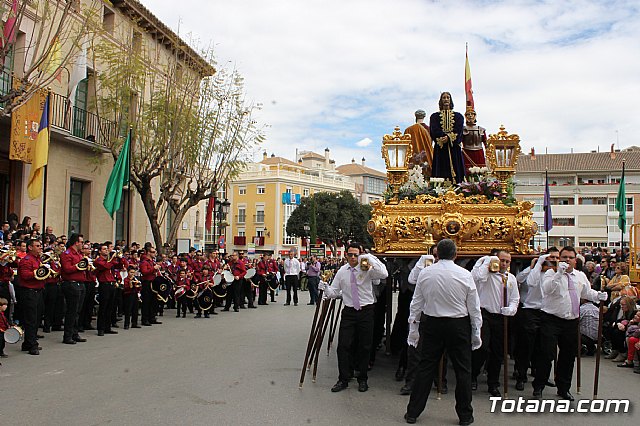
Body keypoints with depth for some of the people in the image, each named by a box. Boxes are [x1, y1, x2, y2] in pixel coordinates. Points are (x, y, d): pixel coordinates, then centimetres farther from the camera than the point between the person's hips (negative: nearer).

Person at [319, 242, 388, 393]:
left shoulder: (367, 269, -6)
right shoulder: (342, 271, 4)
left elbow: (384, 274, -25)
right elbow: (334, 292, 7)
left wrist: (370, 258, -27)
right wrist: (325, 288, -14)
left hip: (366, 312, -2)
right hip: (348, 311, 2)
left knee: (364, 347, 8)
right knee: (343, 346, 0)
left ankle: (362, 379, 24)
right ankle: (343, 379, 15)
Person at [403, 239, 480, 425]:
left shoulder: (425, 273, -4)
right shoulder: (464, 274, -8)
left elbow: (416, 303, 1)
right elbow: (474, 307, -3)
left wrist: (413, 328, 9)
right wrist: (476, 333, 6)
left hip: (431, 324, 2)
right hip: (458, 325, -2)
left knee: (425, 367, 8)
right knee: (462, 370, 10)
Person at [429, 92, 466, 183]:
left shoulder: (458, 116, 15)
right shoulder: (434, 116, 13)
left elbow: (458, 131, 0)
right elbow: (434, 131, -2)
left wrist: (448, 138, -17)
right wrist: (445, 136, -18)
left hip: (455, 149, 1)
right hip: (440, 149, -1)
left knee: (456, 173, -5)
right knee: (441, 175, -7)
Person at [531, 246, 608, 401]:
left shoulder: (580, 276, 12)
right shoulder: (551, 273, -5)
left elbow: (587, 292, 26)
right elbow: (546, 289, -24)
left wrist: (599, 296, 7)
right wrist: (559, 273, -30)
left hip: (572, 322, 6)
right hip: (551, 320, -5)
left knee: (569, 356, 14)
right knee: (547, 355, -9)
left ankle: (563, 389, 29)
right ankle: (538, 387, 6)